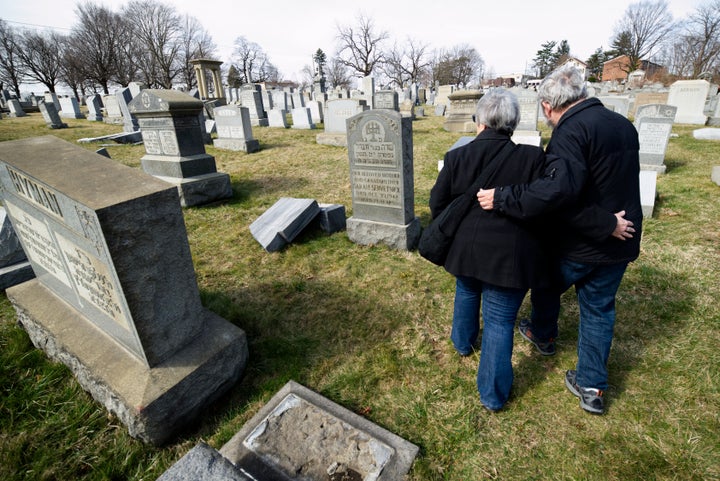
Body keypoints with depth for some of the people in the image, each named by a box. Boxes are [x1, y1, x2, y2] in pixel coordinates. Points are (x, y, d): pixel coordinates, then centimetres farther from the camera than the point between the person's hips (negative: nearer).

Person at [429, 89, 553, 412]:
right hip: (510, 255, -2)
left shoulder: (456, 157, -6)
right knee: (500, 320, 8)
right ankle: (493, 395, 22)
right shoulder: (532, 158, -11)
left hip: (465, 248, 3)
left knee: (466, 293, 30)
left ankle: (463, 342, 53)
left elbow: (437, 204, 1)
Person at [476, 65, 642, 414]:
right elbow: (616, 182, 10)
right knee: (599, 309, 17)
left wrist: (502, 198, -33)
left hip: (578, 245, -7)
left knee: (548, 286, 22)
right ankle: (592, 388, 25)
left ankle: (542, 334, 48)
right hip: (619, 244, 7)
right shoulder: (623, 125, 6)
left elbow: (558, 188, -37)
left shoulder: (571, 132, -23)